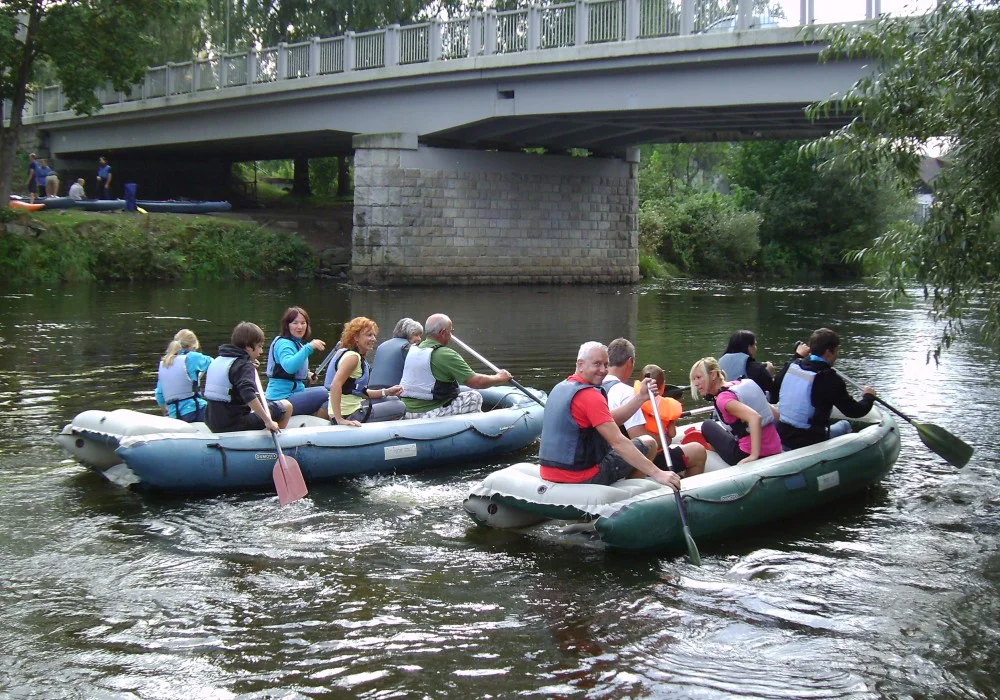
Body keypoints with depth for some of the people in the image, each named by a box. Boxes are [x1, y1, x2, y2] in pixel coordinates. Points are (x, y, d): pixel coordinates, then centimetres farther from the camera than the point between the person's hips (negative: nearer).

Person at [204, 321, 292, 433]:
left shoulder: (217, 361, 10)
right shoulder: (244, 365, -14)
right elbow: (248, 394, -30)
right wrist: (267, 420, -31)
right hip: (236, 423, -9)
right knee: (286, 406, 0)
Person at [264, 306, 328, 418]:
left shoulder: (298, 344, 16)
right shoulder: (283, 344, -14)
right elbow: (289, 366, -35)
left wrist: (306, 375, 11)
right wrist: (309, 347, -39)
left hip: (294, 391, 10)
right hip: (282, 399, -10)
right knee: (327, 395, -20)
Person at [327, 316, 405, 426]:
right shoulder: (352, 356, -16)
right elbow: (336, 385, -29)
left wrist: (386, 392, 8)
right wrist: (340, 420, -32)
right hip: (349, 416, -10)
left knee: (393, 400, 24)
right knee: (399, 407, 3)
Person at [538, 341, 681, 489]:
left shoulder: (560, 388, 11)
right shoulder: (590, 395, -18)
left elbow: (611, 422, 12)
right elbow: (618, 442, -24)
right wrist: (657, 474, -26)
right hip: (583, 479, -9)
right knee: (648, 443, 7)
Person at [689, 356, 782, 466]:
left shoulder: (723, 398, -15)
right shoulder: (742, 383, 9)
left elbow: (755, 417, -30)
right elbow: (774, 413, 14)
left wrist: (754, 455, -31)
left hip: (747, 456, -8)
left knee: (708, 427, 12)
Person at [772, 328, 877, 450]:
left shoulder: (790, 366, -1)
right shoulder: (830, 379, -18)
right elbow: (854, 411, -12)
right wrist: (868, 396, 12)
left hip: (783, 440, 6)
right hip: (810, 443, -6)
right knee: (844, 426, 21)